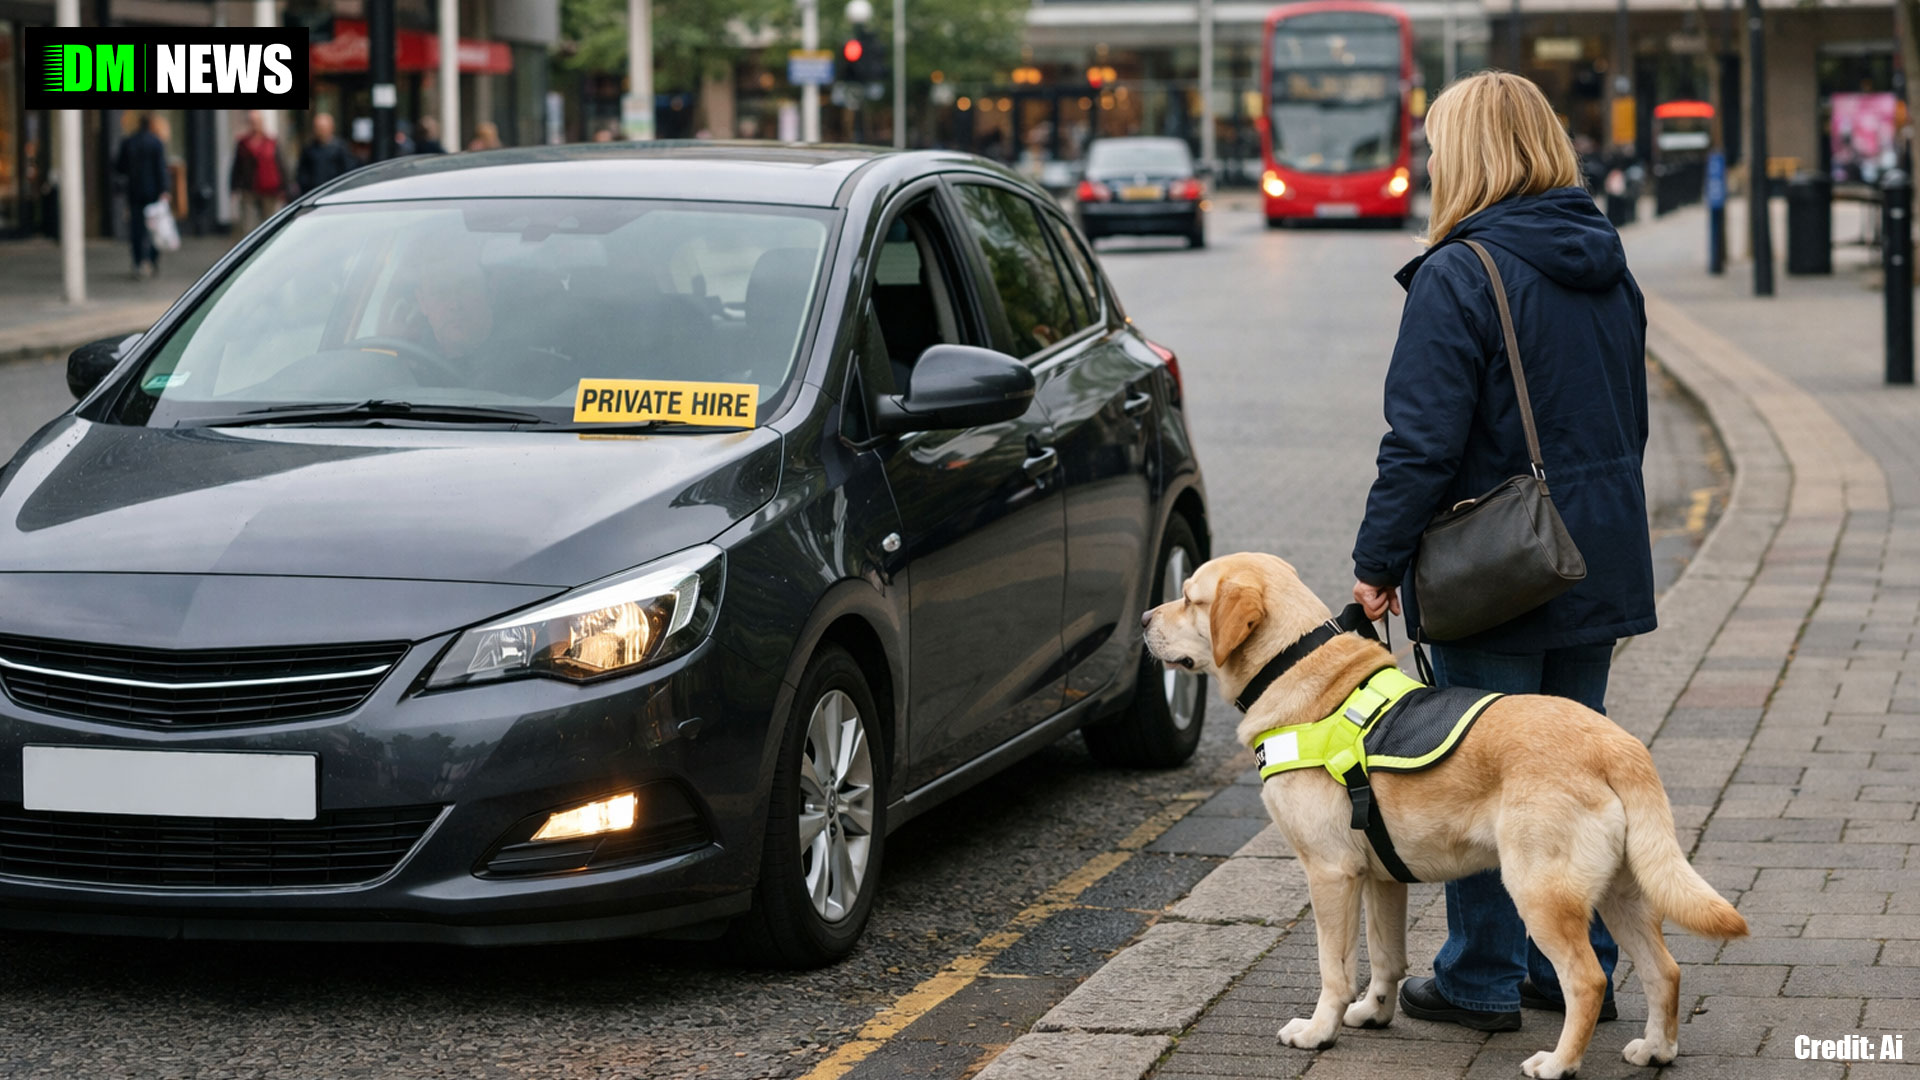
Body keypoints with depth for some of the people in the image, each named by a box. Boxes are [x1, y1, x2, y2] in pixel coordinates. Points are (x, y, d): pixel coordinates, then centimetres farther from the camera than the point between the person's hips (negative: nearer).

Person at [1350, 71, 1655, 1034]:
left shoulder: (1460, 277, -15)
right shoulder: (1606, 267, 8)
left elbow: (1423, 441, -18)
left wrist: (1378, 562, -10)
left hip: (1494, 573, -7)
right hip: (1599, 564, 7)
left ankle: (1482, 980, 8)